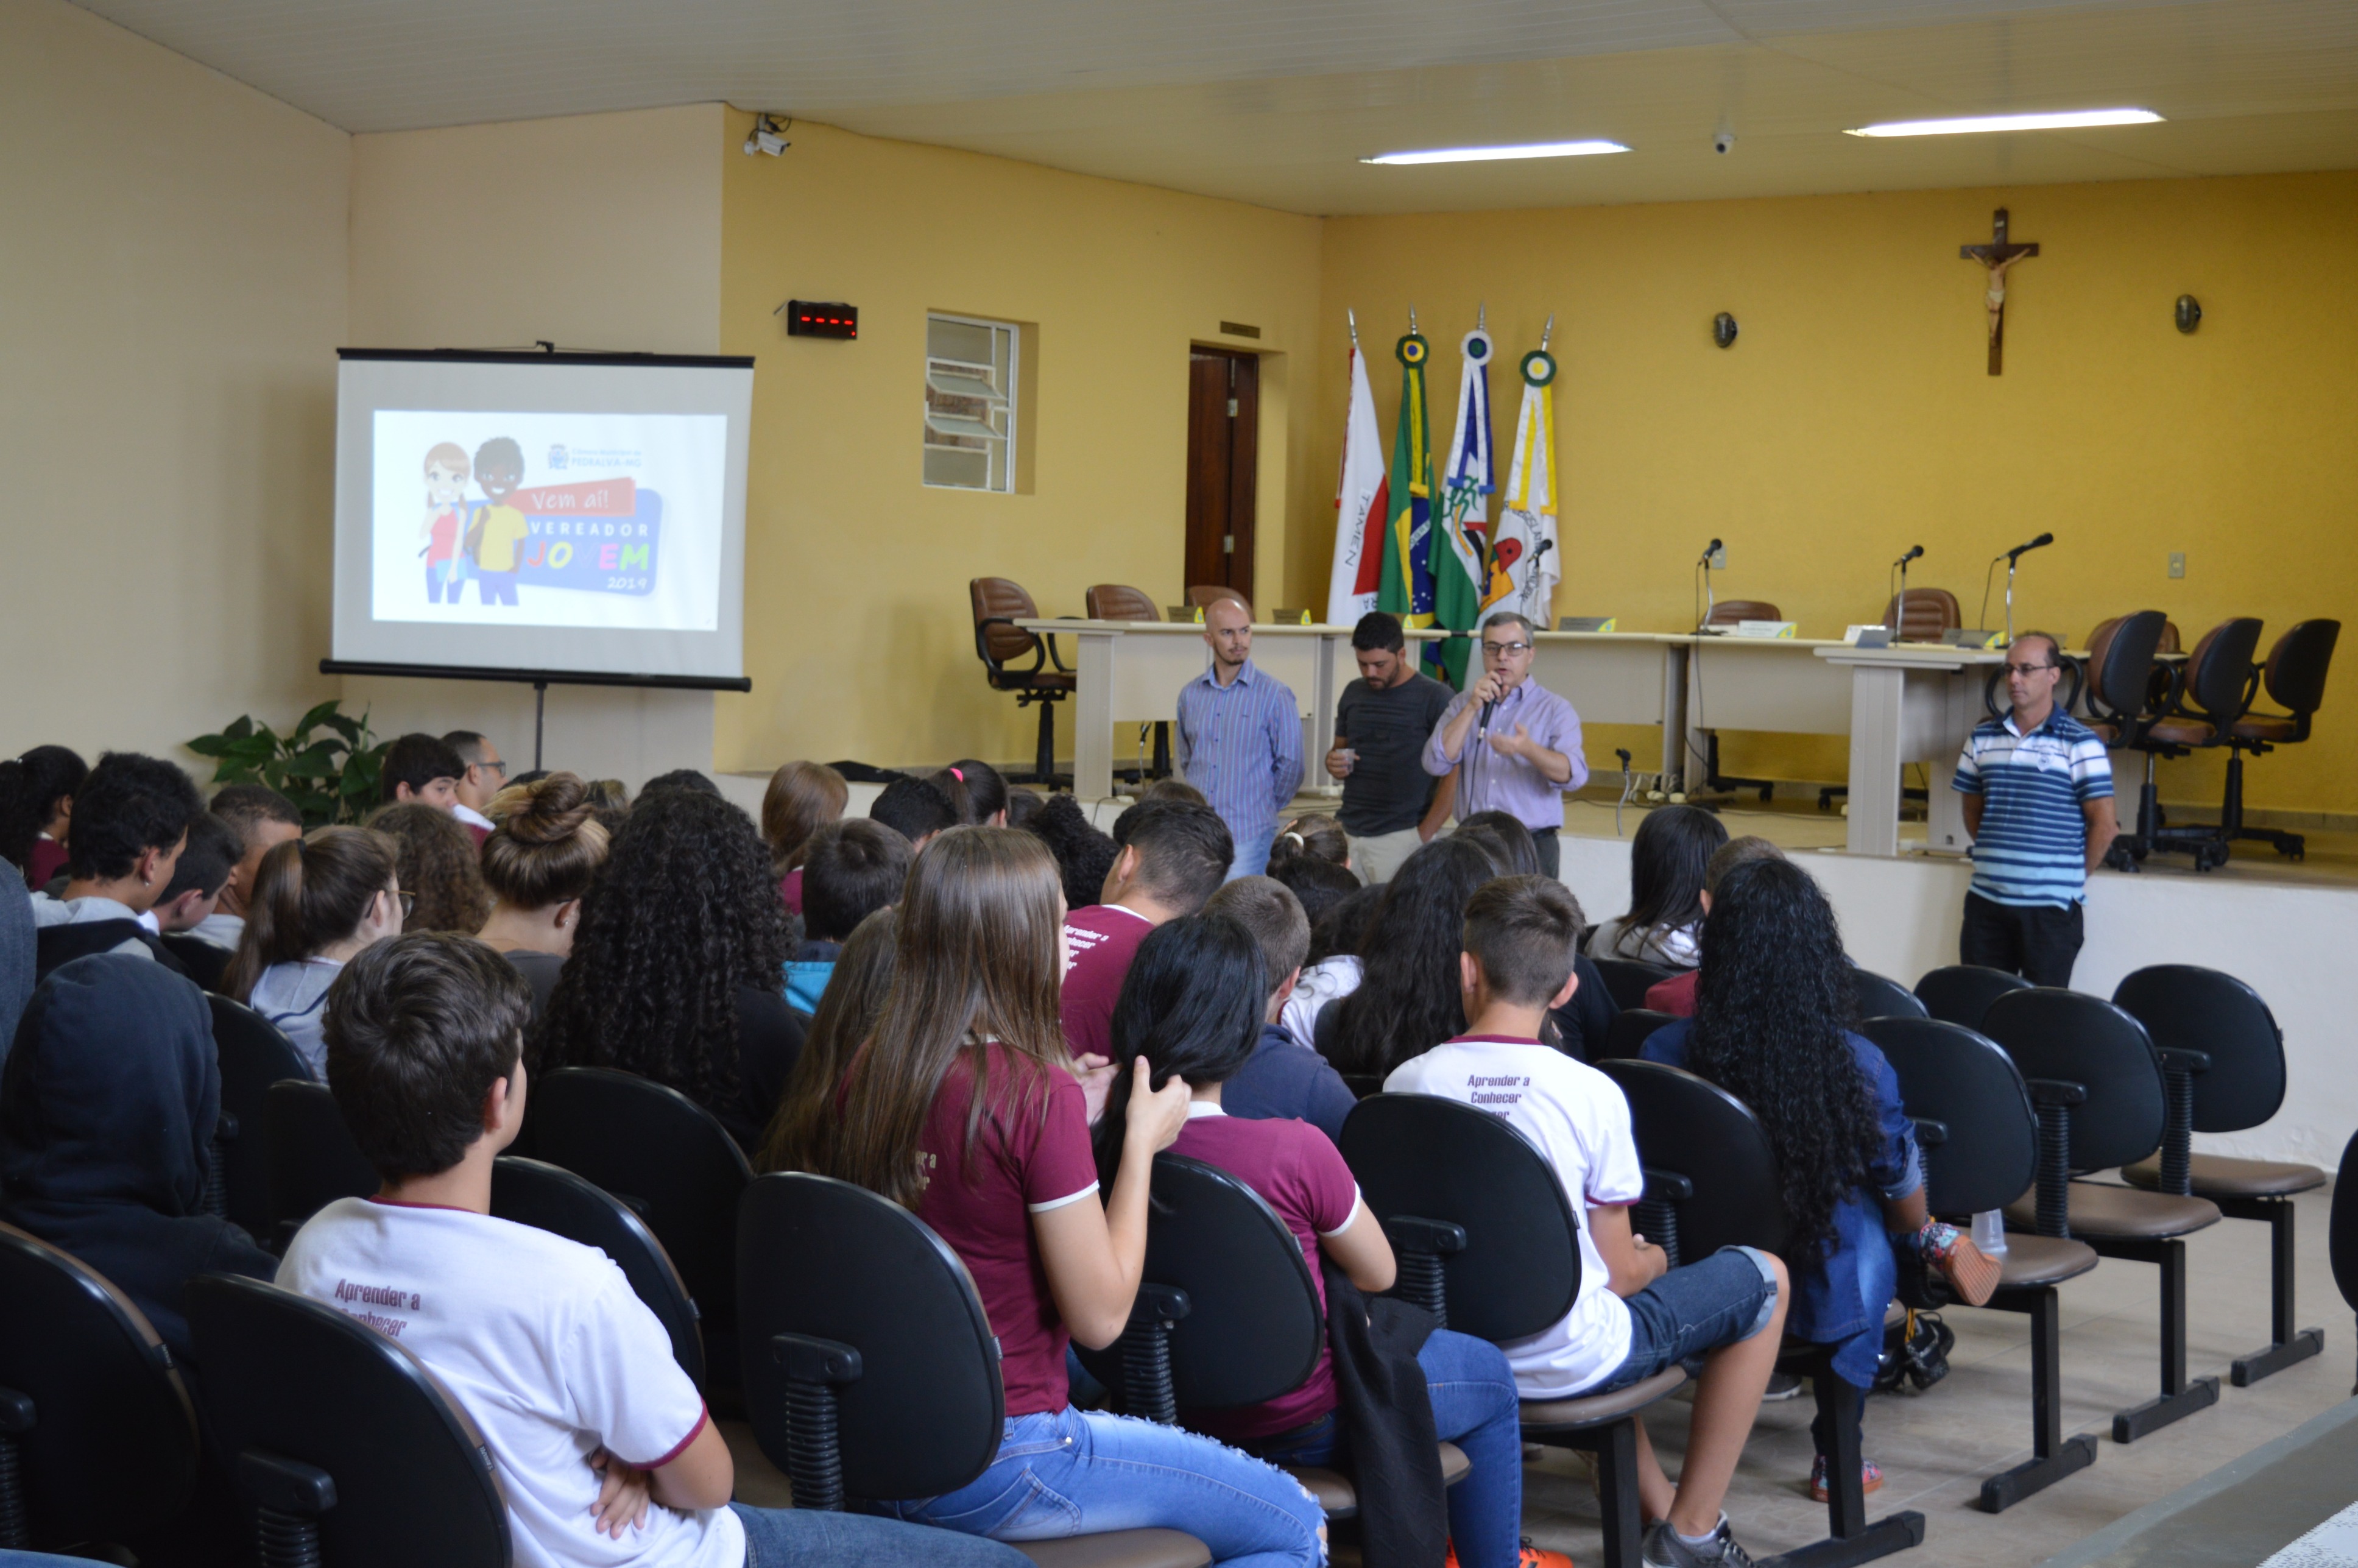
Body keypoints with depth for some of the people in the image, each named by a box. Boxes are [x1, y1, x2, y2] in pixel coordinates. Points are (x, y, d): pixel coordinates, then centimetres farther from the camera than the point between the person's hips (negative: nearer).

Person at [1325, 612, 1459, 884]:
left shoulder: (1436, 698, -5)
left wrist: (1423, 835, -13)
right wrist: (1333, 763, 0)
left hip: (1401, 839, -5)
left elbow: (1453, 776, -7)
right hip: (1349, 836, 5)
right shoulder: (1353, 694, 12)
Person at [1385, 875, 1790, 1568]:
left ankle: (1658, 1507, 39)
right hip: (1563, 1363, -5)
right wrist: (1654, 1258, 15)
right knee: (1764, 1278, 16)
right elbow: (1620, 1274, -10)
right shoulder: (1590, 1092, -17)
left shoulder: (1404, 1085, -8)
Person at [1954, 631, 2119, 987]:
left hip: (2051, 907, -4)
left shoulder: (2080, 744, -6)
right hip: (1986, 901, 4)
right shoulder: (1982, 738, 9)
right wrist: (1996, 857, 12)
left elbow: (2104, 824, -5)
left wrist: (2074, 878, 2)